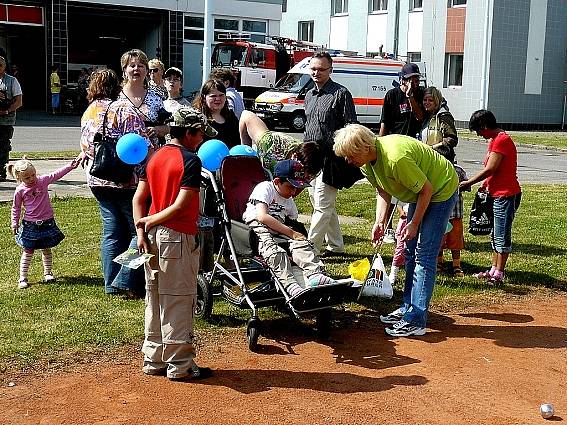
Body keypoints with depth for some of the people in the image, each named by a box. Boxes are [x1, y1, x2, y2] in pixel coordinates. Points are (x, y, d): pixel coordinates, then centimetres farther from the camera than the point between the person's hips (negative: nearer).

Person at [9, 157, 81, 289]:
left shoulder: (43, 180, -4)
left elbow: (57, 174, -7)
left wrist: (71, 165, -17)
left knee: (46, 249, 13)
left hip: (47, 222, 2)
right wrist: (14, 223, 1)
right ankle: (23, 278, 7)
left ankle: (48, 273, 27)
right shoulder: (20, 190, -7)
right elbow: (16, 208, 4)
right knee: (28, 252, 3)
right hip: (30, 225, -2)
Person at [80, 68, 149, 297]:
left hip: (97, 181, 7)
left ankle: (111, 284, 15)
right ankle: (125, 282, -4)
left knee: (111, 231, 12)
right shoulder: (124, 108, -9)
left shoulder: (87, 113, 13)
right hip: (126, 180, -7)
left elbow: (85, 146, 19)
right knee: (139, 230, 1)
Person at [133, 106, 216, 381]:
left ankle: (154, 360, 24)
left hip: (153, 236, 8)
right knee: (178, 302, 0)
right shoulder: (190, 160, -11)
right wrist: (151, 221, -8)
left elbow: (139, 198, 5)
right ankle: (180, 365, 8)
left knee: (155, 299, 14)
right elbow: (181, 205, -18)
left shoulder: (154, 157, 10)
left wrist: (141, 231, -1)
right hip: (178, 237, -8)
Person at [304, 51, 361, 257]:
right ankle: (336, 245, 26)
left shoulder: (341, 94, -6)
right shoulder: (309, 95, 16)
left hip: (330, 157, -8)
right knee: (324, 205, 14)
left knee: (322, 206, -8)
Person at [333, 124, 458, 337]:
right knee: (410, 251, 12)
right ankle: (408, 308, 22)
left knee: (424, 255, -12)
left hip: (441, 190, -9)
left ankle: (416, 320, -11)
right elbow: (382, 190, 2)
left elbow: (426, 189, -27)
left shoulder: (396, 158, -36)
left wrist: (414, 223, -19)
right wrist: (380, 221, -11)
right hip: (419, 193, 9)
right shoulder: (366, 161, -8)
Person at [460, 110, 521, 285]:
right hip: (498, 194, 11)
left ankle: (498, 274, 1)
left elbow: (489, 170, -20)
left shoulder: (501, 140, -17)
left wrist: (468, 183, -11)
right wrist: (485, 185, 8)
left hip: (507, 195, -11)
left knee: (502, 235, -4)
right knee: (496, 235, 15)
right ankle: (494, 270, 23)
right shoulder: (494, 140, 16)